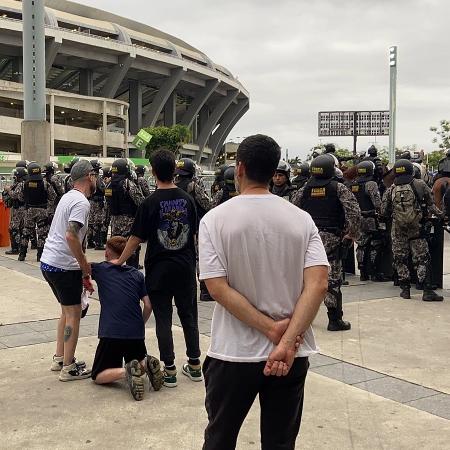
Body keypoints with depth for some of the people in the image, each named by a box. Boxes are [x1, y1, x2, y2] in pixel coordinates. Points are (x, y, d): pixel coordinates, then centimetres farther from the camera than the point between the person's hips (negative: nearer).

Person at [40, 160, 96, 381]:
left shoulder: (68, 196, 16)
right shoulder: (81, 202, -15)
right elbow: (71, 236, -27)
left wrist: (82, 270, 20)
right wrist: (85, 265, -15)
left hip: (48, 262, 10)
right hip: (64, 266, -10)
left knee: (67, 311, 20)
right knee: (73, 313, -1)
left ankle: (59, 358, 26)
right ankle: (68, 368, 4)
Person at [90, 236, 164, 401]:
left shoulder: (100, 269, 5)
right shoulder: (137, 274, 11)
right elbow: (148, 306, 7)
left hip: (111, 333, -3)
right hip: (136, 333, 3)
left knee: (98, 376, 10)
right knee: (139, 362, 29)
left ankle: (126, 372, -20)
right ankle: (146, 365, -6)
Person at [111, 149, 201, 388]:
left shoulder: (150, 203, -12)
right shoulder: (187, 199, -1)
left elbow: (136, 238, -8)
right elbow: (194, 233, 6)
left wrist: (120, 261, 5)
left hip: (159, 269, -3)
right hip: (185, 267, 3)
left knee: (163, 319, 5)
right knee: (188, 315, 15)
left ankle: (170, 370, 9)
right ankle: (194, 365, 23)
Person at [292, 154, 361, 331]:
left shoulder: (304, 189, 7)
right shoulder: (338, 188, -4)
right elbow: (354, 211, -12)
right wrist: (352, 233, -3)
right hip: (331, 238, -4)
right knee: (332, 279, -2)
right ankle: (335, 320, 1)